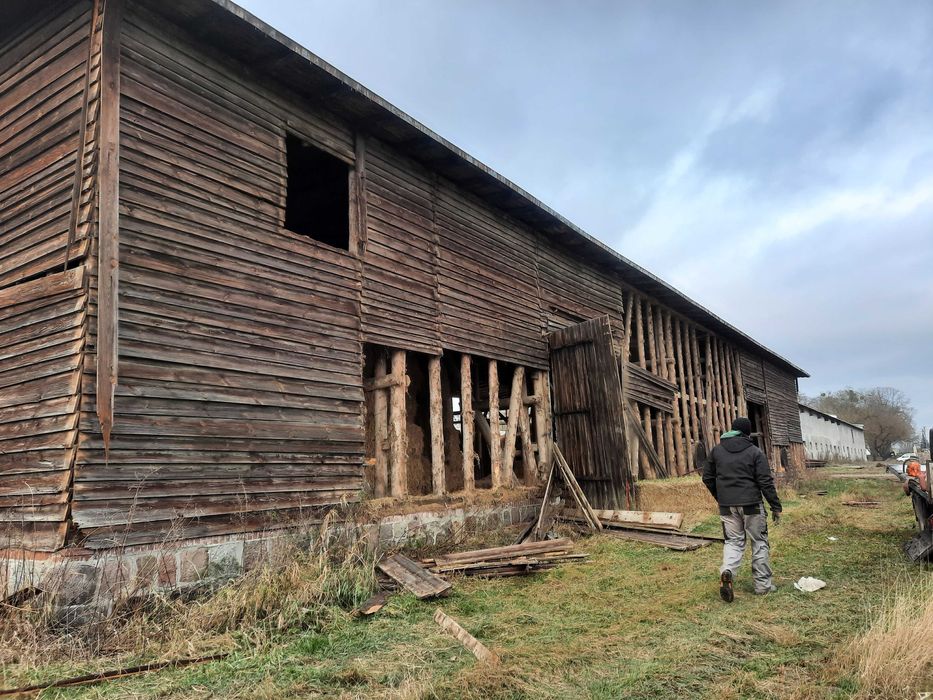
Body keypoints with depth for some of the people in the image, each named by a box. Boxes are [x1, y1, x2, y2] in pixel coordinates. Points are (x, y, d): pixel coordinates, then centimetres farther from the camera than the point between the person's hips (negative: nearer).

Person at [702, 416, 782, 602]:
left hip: (726, 506, 3)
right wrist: (776, 506, -2)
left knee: (733, 541, 10)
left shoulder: (717, 450, 6)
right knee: (759, 543, 11)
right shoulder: (755, 452, -5)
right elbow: (766, 482, -9)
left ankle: (727, 571, -17)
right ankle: (763, 584, 16)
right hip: (751, 505, -3)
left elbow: (707, 478, 11)